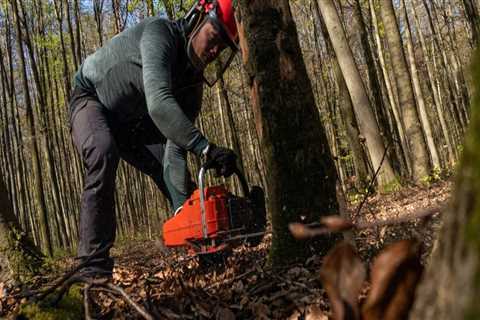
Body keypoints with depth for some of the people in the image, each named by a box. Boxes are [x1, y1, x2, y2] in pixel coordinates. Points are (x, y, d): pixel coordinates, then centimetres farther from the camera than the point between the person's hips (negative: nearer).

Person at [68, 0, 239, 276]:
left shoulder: (193, 78, -12)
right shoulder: (160, 32, -31)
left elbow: (176, 144, -21)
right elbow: (158, 103, -49)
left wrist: (184, 207, -34)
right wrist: (206, 148, -59)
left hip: (132, 122, 7)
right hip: (92, 99, -6)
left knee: (176, 172, -6)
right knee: (103, 154, -36)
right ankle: (95, 264, -32)